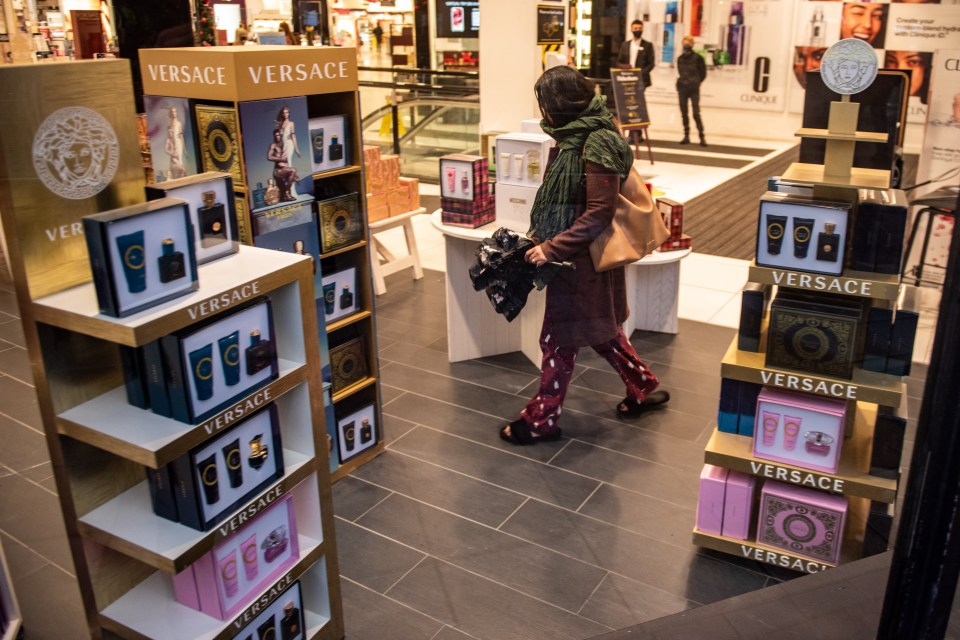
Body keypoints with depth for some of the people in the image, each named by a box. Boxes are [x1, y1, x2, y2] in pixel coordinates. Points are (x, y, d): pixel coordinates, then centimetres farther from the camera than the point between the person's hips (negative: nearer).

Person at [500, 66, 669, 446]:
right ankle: (643, 390, 39)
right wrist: (539, 236, 5)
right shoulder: (573, 137, 7)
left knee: (558, 339, 3)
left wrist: (551, 249, -23)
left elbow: (598, 214, -24)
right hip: (573, 253, 10)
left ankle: (542, 420, 18)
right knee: (600, 329, 22)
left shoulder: (597, 145, -22)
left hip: (584, 258, -10)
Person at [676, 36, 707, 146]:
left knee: (696, 113, -8)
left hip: (694, 89, -4)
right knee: (684, 113, 6)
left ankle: (702, 137, -5)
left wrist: (695, 82, 0)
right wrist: (682, 81, 8)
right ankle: (686, 136, 14)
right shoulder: (680, 59, 8)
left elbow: (703, 73, 3)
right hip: (682, 88, 4)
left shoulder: (697, 58, -4)